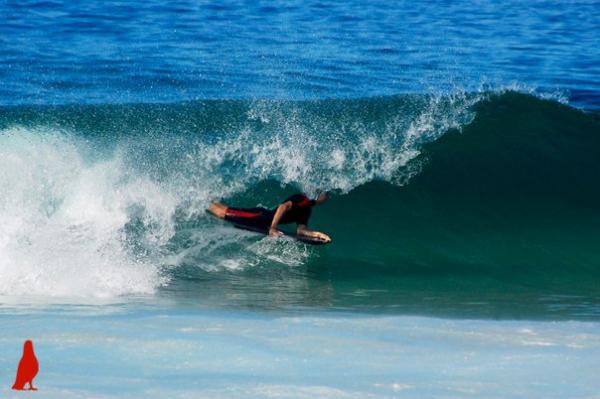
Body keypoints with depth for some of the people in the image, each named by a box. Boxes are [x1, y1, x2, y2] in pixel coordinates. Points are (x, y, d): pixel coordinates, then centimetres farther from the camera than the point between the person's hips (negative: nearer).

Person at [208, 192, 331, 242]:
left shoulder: (307, 210, 12)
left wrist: (317, 234, -10)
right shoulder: (302, 198, -16)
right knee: (223, 213, -3)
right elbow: (283, 206, -30)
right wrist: (273, 228, -35)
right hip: (260, 216, -8)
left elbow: (300, 231, 7)